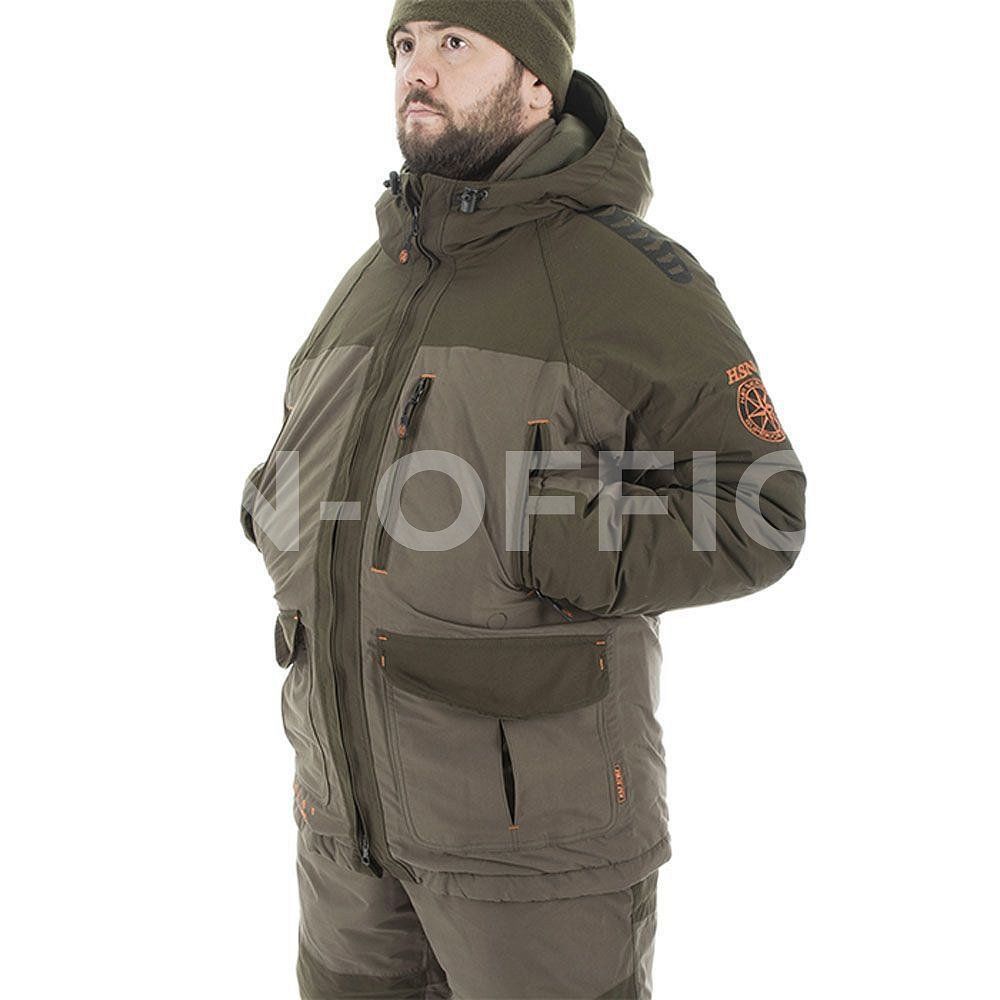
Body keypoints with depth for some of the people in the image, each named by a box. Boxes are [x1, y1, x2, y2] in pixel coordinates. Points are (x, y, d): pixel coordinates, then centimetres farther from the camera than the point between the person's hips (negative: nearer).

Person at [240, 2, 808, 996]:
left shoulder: (630, 274, -9)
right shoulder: (372, 284, 11)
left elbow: (755, 516, -9)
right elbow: (302, 461, 25)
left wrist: (540, 553, -22)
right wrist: (280, 517, 2)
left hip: (535, 795, -6)